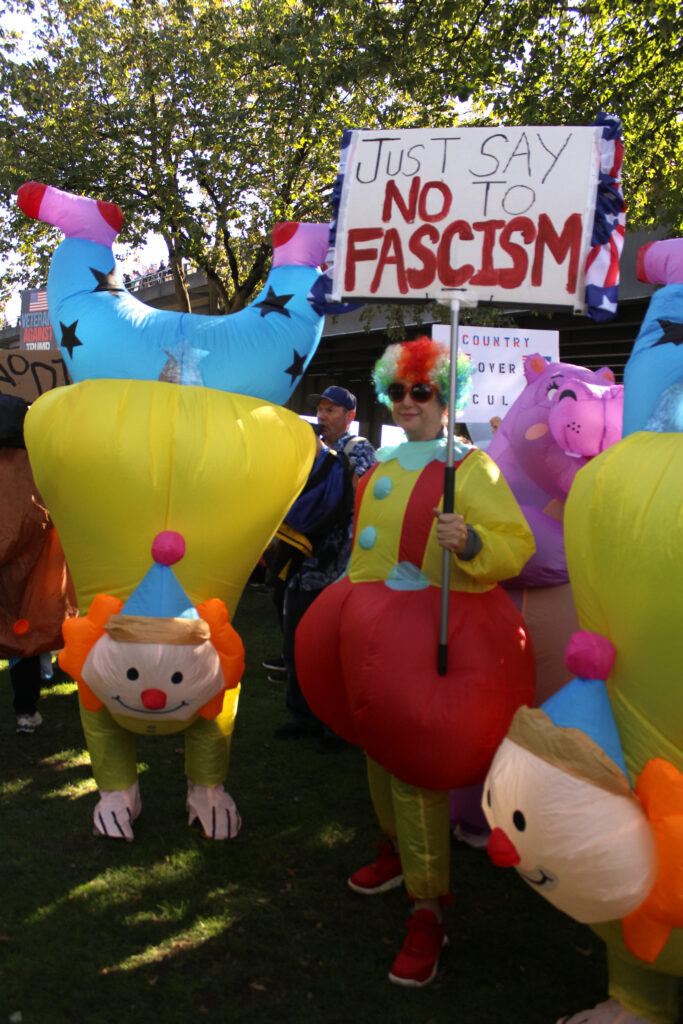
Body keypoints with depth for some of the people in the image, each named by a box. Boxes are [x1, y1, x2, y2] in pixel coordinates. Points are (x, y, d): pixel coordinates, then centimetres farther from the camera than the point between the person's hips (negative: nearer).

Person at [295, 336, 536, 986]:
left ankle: (428, 910, 5)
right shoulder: (383, 468, 14)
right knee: (379, 742, 19)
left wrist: (469, 541, -35)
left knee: (416, 758, -8)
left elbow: (516, 543, -17)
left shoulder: (470, 467, -8)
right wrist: (354, 608, 24)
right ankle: (400, 848, 44)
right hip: (375, 630, 8)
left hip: (435, 631, -7)